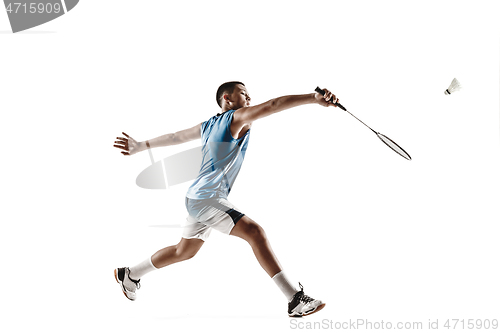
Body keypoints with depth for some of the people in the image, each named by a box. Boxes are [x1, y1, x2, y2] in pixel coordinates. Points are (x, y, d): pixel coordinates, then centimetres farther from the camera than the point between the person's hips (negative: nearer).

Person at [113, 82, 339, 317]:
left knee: (184, 251, 25)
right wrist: (313, 98, -32)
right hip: (207, 198, -10)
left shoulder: (208, 125, 16)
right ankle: (295, 300, -28)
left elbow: (175, 136, 25)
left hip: (197, 198, 10)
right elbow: (271, 106, -23)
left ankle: (129, 274, 41)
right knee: (255, 232, -21)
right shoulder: (237, 118, -9)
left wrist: (141, 146, 34)